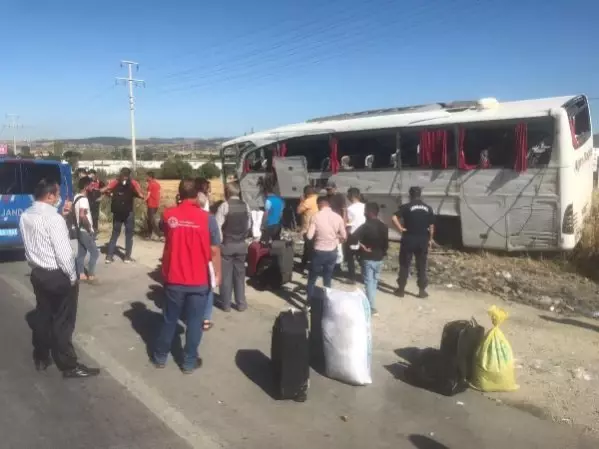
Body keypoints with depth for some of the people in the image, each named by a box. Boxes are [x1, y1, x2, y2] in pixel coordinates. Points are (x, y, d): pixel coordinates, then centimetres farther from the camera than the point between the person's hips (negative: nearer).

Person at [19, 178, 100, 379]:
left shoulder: (25, 216, 2)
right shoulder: (53, 218, -22)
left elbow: (31, 244, 9)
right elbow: (63, 252, -23)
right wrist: (72, 276, -11)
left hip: (37, 273, 8)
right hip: (57, 275, -8)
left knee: (42, 315, 19)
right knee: (63, 321, 2)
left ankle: (41, 358, 33)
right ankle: (69, 366, 12)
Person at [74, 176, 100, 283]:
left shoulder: (76, 197, 9)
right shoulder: (83, 199, -21)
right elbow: (82, 215, -33)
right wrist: (90, 228, -23)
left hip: (80, 229, 10)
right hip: (85, 231, -9)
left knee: (81, 253, 14)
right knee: (95, 253, -1)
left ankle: (81, 274, 20)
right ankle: (91, 276, 3)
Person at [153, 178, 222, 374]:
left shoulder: (168, 215, -5)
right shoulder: (207, 218, -13)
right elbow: (214, 250, -9)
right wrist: (217, 273, 4)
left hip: (174, 279, 2)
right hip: (199, 281, -2)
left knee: (169, 319, 18)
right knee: (194, 322, 11)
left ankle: (160, 357, 32)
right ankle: (189, 362, 21)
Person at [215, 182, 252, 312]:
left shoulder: (224, 206, -12)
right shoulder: (245, 206, 2)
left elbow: (217, 226, -15)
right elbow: (249, 225, 9)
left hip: (226, 244, -4)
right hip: (241, 245, 4)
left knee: (226, 275, 6)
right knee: (240, 274, 13)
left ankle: (226, 304, 13)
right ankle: (241, 304, 17)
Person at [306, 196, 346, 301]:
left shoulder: (316, 216, -10)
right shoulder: (338, 217, -3)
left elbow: (309, 236, -12)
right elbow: (344, 236, 2)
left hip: (319, 252, -3)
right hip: (332, 252, 3)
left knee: (312, 279, 12)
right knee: (327, 280, 15)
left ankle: (309, 303, 15)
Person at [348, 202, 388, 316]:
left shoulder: (365, 226, -16)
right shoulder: (384, 226, 2)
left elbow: (352, 239, -27)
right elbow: (386, 243, 7)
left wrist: (363, 247, -15)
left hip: (368, 258, -6)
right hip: (379, 258, 6)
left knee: (369, 282, -1)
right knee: (374, 281, 18)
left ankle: (372, 308, -2)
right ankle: (369, 302, 27)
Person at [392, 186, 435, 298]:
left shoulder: (406, 207, -6)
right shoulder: (428, 208, 4)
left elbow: (394, 218, -19)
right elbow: (431, 226, 5)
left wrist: (400, 228, -9)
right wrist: (430, 239, 14)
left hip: (409, 239, -2)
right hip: (423, 240, 3)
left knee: (404, 265, 8)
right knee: (421, 266, 11)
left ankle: (401, 289, 13)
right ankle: (422, 290, 15)